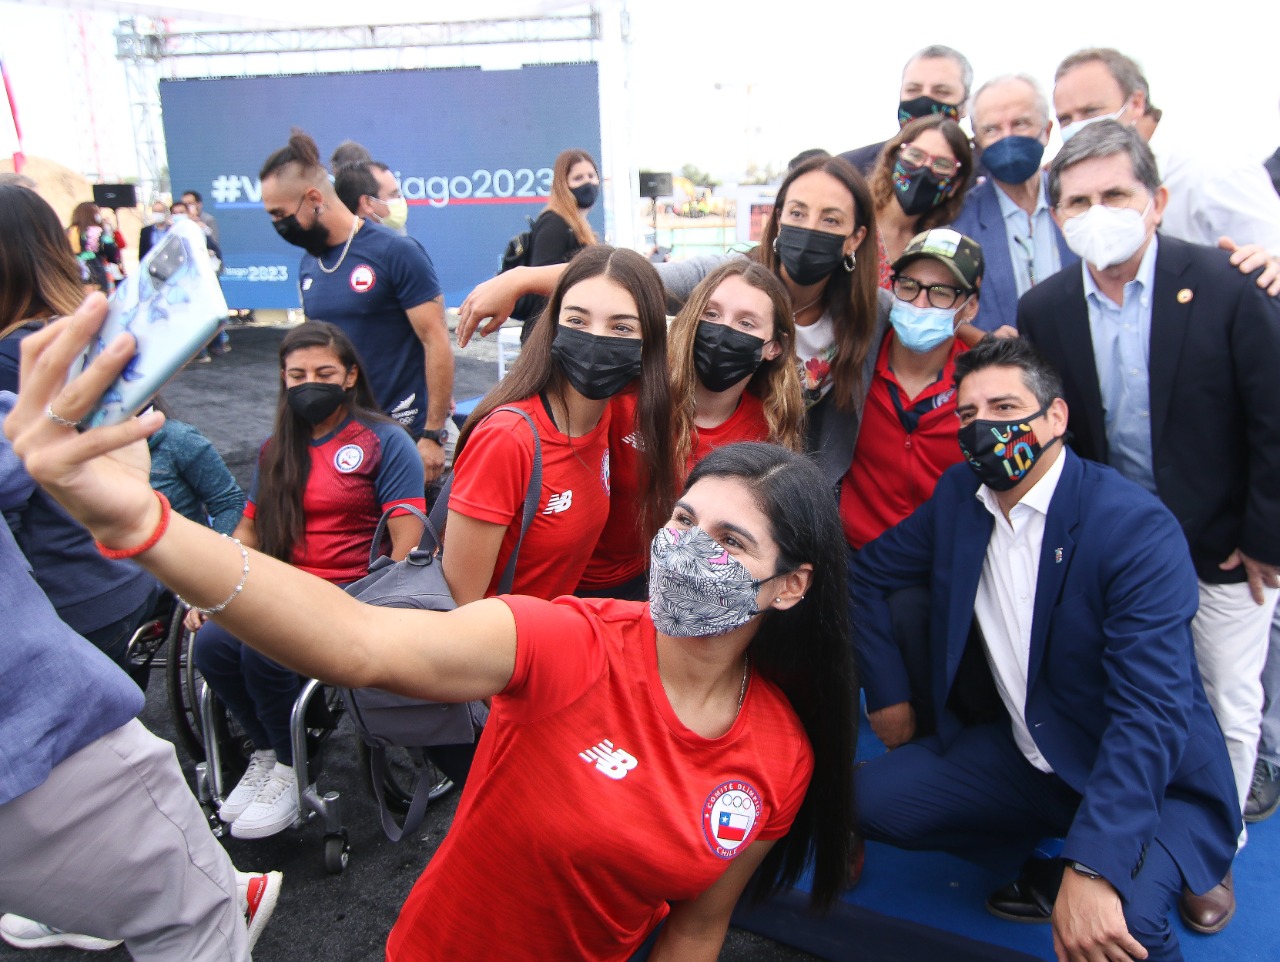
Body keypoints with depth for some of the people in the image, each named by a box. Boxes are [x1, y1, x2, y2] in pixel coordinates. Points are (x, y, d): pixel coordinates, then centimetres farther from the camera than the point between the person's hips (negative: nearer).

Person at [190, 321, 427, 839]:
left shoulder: (384, 442, -2)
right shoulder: (277, 449, 18)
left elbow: (407, 537, -11)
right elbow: (250, 528, 19)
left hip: (353, 592, -6)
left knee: (264, 650, -29)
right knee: (212, 643, -22)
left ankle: (292, 767, -1)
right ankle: (267, 750, 5)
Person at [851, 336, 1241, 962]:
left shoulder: (1138, 528, -22)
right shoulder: (959, 495, -4)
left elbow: (1154, 707, -29)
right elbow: (867, 575, 10)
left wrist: (1091, 869, -37)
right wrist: (887, 693, 4)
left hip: (1152, 778, -6)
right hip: (1023, 760, 7)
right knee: (867, 798, -7)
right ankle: (1038, 847, 14)